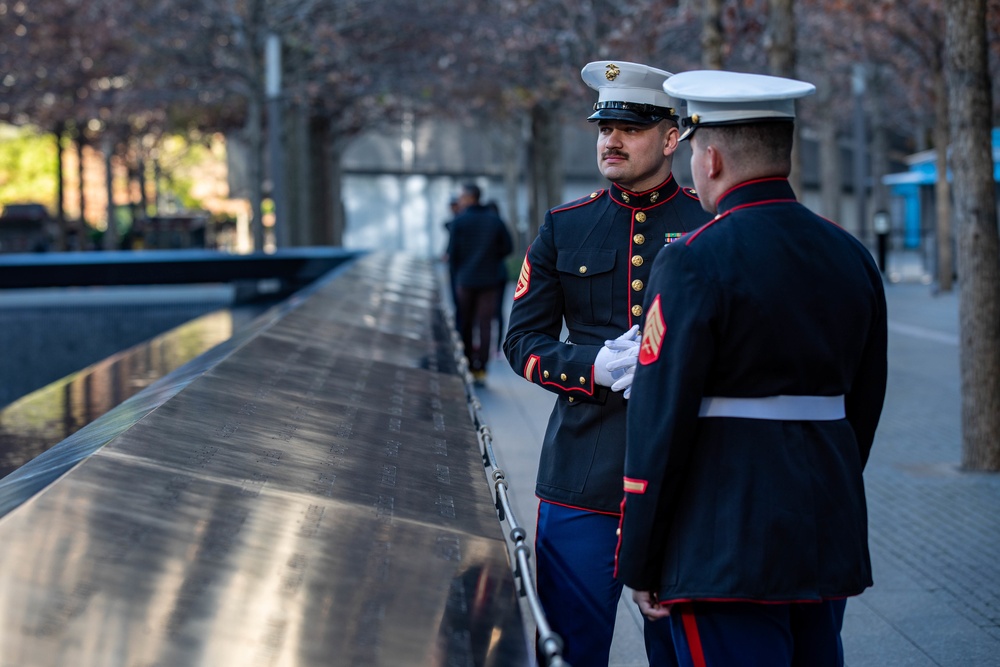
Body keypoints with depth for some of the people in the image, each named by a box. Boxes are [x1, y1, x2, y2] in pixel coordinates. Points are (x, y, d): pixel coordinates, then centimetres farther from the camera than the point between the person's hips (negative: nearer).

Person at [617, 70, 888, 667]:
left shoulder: (694, 264, -13)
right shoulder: (852, 257, 9)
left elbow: (660, 422, -14)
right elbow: (865, 404, 14)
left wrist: (639, 565, -7)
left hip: (727, 551, -7)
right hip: (832, 545, 7)